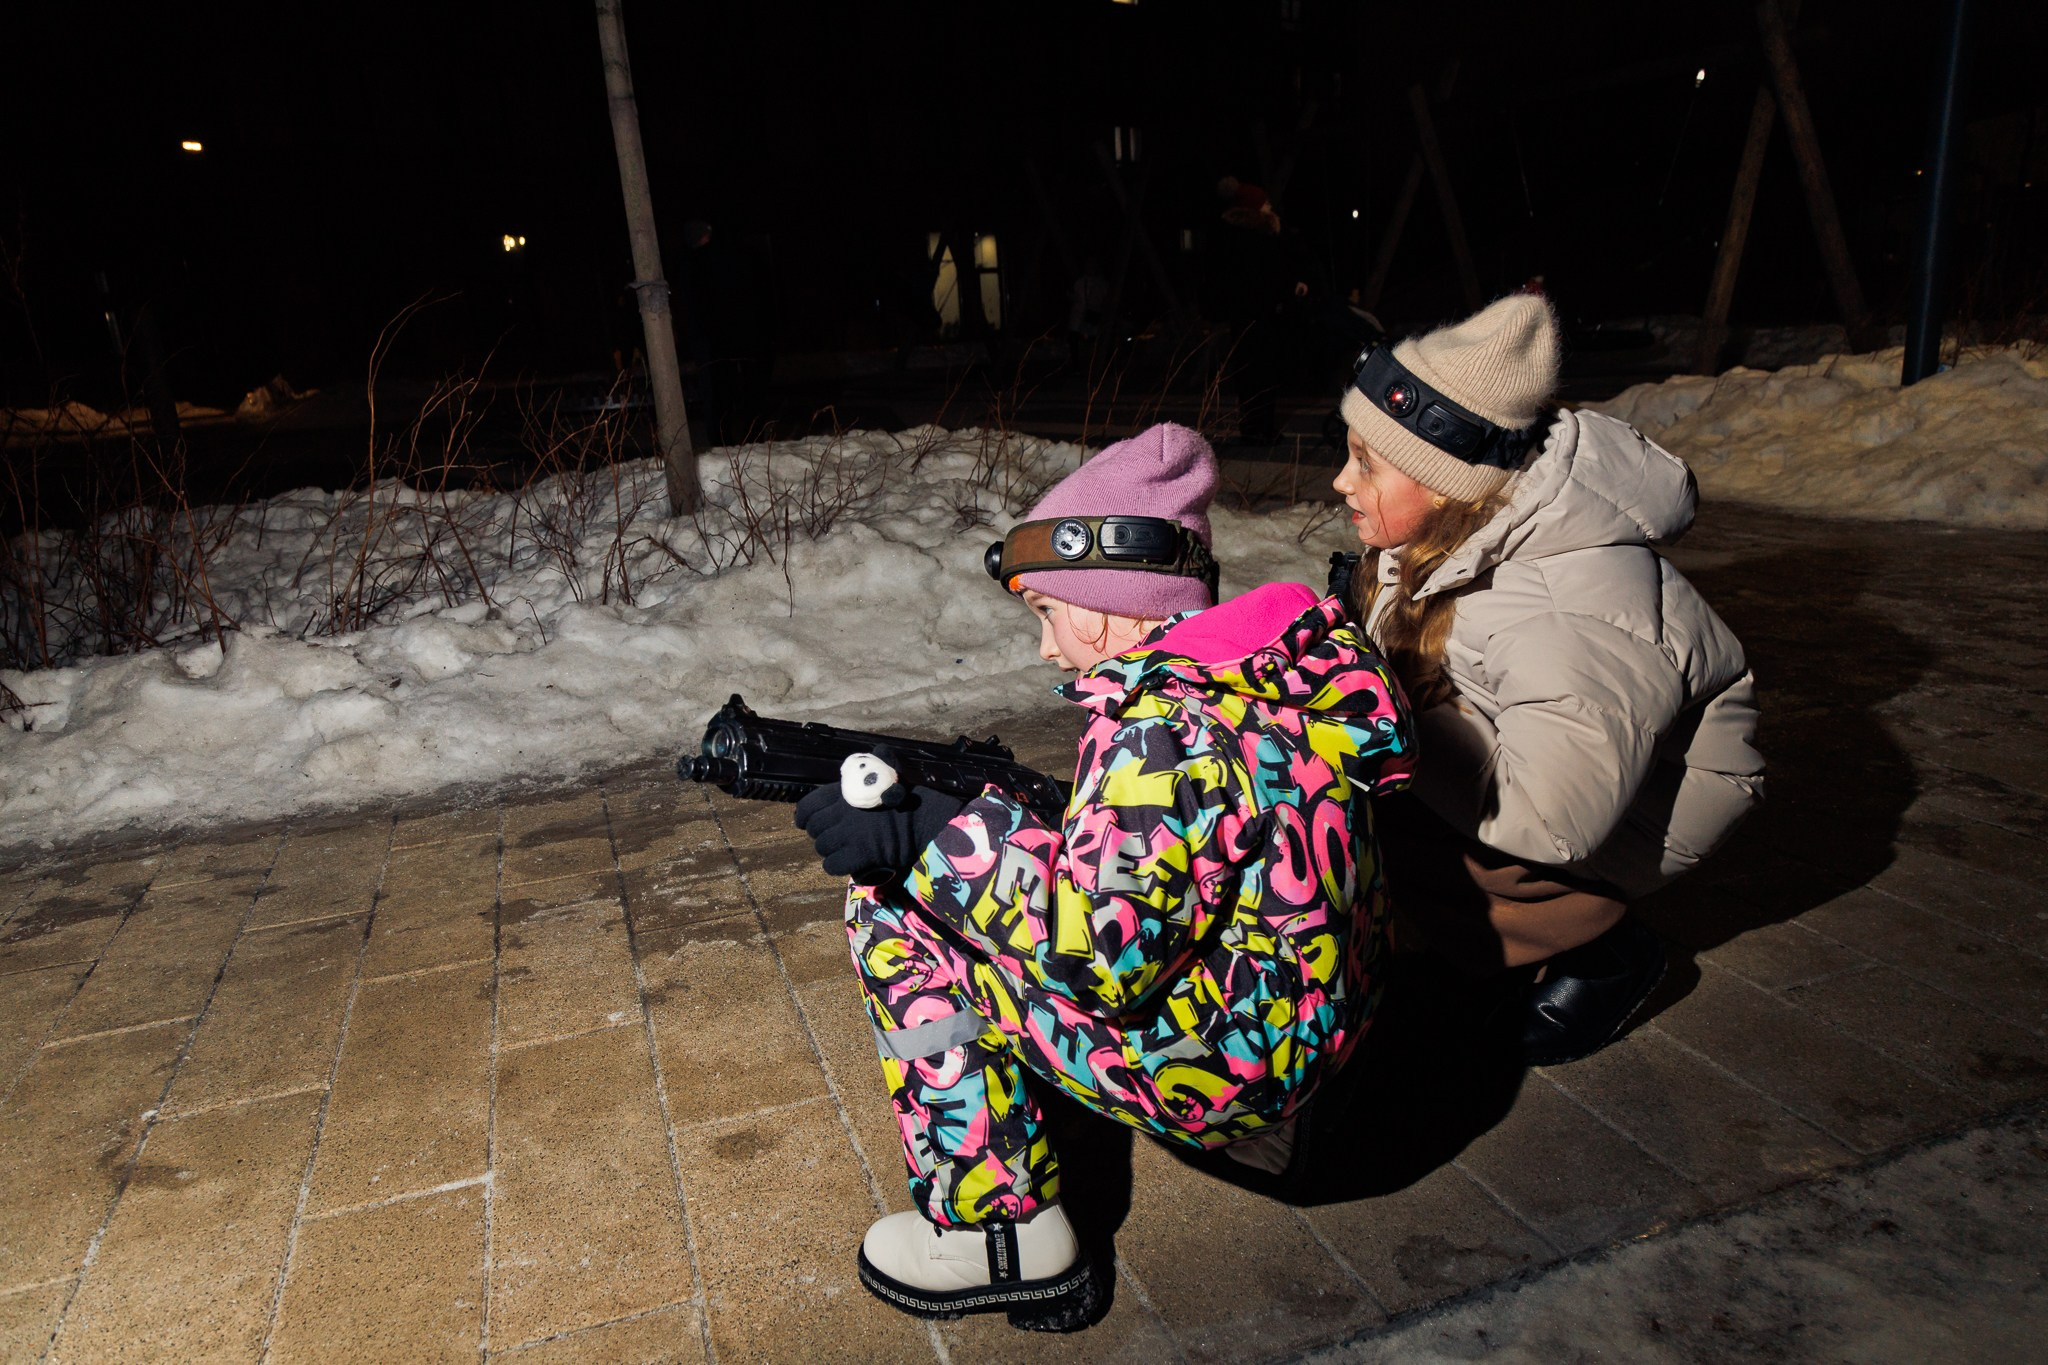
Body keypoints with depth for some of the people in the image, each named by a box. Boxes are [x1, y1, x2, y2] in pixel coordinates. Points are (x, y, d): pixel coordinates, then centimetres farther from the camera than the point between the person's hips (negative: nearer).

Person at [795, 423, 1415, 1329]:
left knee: (897, 909, -6)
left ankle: (999, 1236, 1)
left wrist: (933, 841, -21)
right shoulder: (1274, 669, 4)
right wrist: (990, 816, 7)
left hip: (1228, 1069, -9)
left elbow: (1102, 948, -28)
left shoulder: (1168, 724, -25)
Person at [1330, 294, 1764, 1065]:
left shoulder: (1571, 620, -38)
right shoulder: (1447, 524, -13)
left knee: (1381, 849, -26)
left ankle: (1602, 954, -3)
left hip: (1644, 800, -7)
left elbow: (1549, 818, -38)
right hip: (1525, 741, 8)